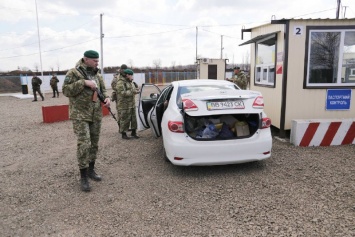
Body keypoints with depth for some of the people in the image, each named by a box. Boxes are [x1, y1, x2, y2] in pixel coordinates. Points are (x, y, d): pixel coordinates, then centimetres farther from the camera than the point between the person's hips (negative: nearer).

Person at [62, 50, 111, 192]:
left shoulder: (98, 75, 12)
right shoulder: (73, 73, -7)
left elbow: (103, 90, 18)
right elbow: (66, 90, -14)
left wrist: (107, 98, -4)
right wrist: (84, 83, -22)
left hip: (96, 115, 7)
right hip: (80, 115, -6)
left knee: (94, 144, 12)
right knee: (84, 144, -12)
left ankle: (91, 170, 27)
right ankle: (83, 177, 0)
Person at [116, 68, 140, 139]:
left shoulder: (130, 82, 17)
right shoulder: (120, 83, -13)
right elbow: (123, 93, -23)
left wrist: (135, 90, 3)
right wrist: (132, 91, -24)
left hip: (132, 104, 9)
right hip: (124, 105, -9)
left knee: (133, 119, 11)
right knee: (124, 120, -2)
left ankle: (133, 132, 22)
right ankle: (123, 134, 10)